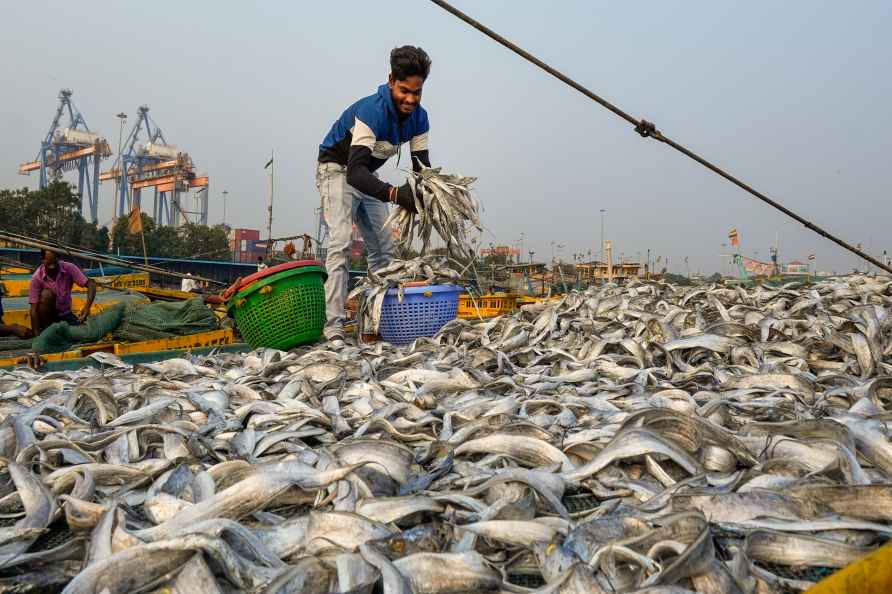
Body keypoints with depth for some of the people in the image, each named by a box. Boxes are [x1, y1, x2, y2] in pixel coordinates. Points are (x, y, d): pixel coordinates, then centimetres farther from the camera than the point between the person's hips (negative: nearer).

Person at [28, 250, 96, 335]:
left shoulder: (68, 268, -17)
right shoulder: (37, 277, -21)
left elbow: (91, 284, -21)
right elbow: (34, 310, -21)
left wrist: (87, 307, -38)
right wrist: (37, 335, -27)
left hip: (65, 313, 2)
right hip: (47, 314, -2)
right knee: (46, 294, -31)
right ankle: (45, 330, -14)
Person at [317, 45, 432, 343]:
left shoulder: (419, 118, -11)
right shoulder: (371, 111, -34)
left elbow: (422, 165, -13)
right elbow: (355, 170, -45)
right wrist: (395, 193, -61)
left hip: (366, 175, 8)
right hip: (337, 170, -8)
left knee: (384, 248, 6)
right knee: (341, 243, -22)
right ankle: (333, 327, -25)